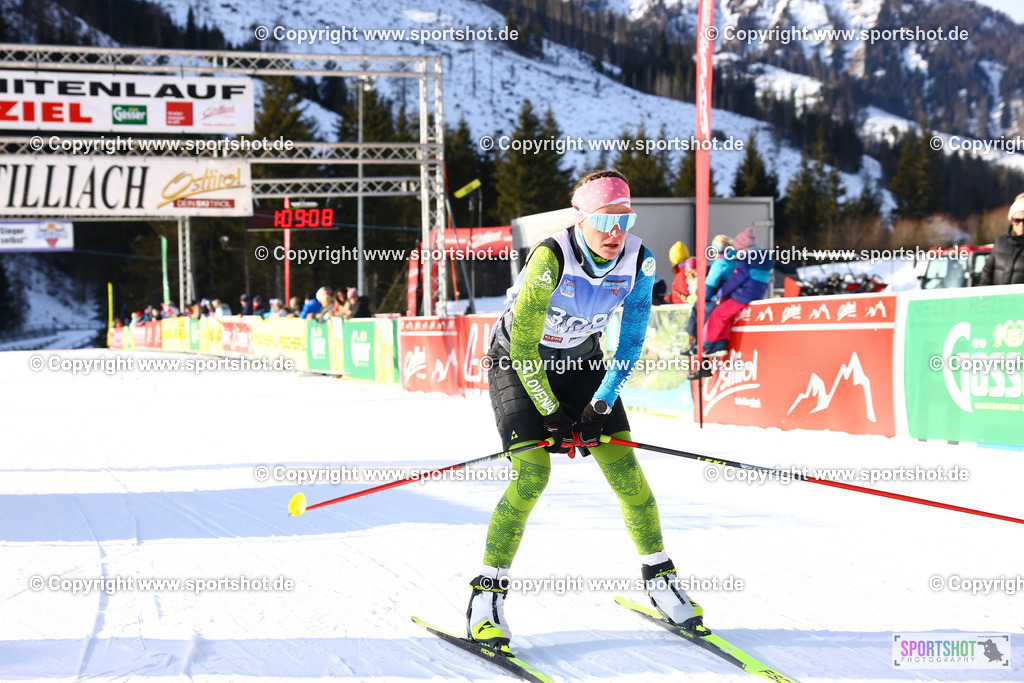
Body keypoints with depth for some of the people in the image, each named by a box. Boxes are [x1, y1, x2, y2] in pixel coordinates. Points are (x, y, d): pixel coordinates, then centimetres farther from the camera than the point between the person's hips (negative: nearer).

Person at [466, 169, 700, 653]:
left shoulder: (638, 260, -18)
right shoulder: (552, 257, -31)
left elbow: (632, 342, -8)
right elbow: (524, 345, -26)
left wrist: (601, 404, -16)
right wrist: (551, 413, -22)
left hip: (582, 359, 4)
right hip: (518, 359, -4)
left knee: (625, 469, -5)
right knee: (532, 474, -19)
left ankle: (659, 577, 13)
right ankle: (486, 593, -9)